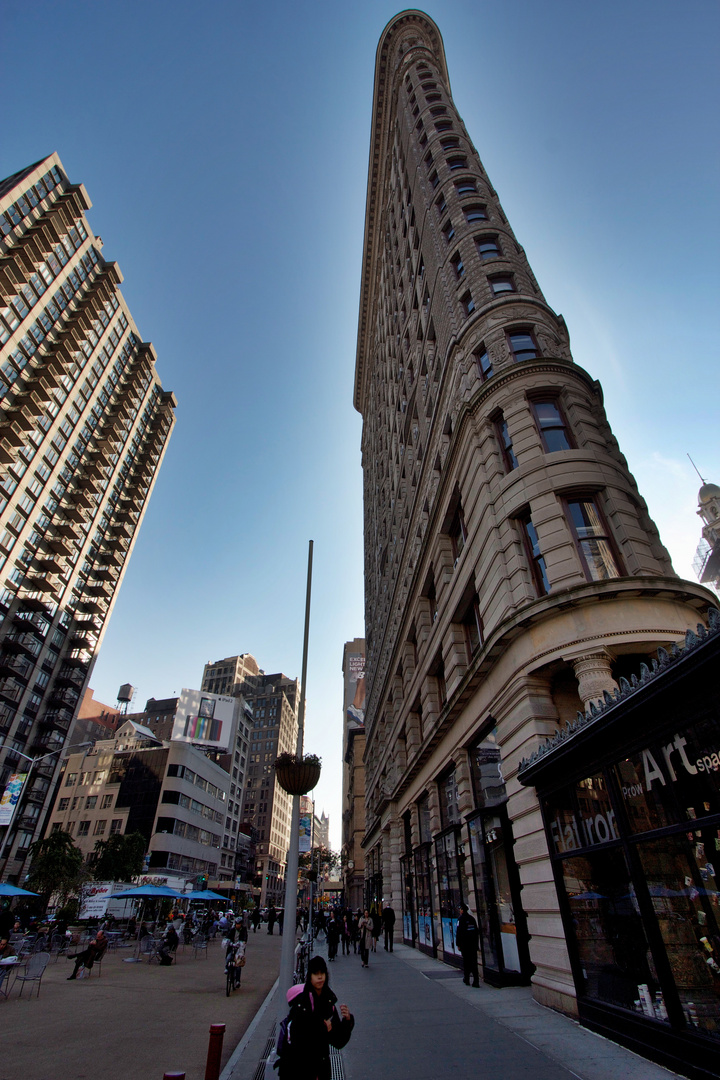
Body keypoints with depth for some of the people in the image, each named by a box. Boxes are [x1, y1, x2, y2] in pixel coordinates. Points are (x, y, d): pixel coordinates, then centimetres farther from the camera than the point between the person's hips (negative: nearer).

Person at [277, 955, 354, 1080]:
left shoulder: (329, 1002, -4)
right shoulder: (301, 1002, -20)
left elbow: (338, 1042, -1)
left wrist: (347, 1021, -19)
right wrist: (322, 1028, -16)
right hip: (297, 1068, -4)